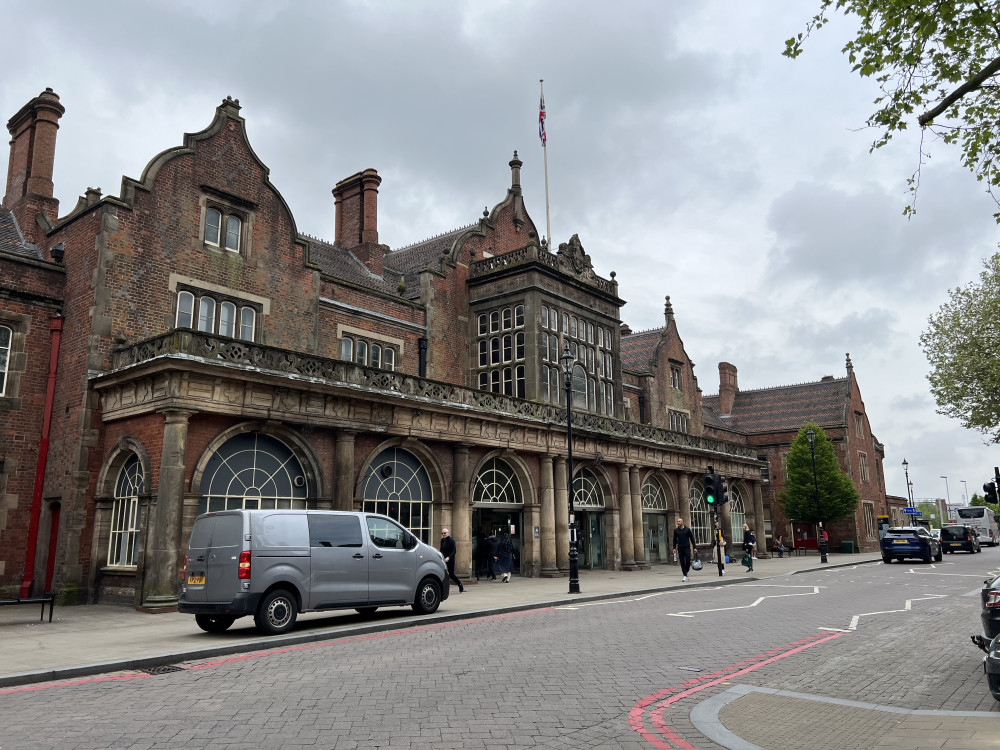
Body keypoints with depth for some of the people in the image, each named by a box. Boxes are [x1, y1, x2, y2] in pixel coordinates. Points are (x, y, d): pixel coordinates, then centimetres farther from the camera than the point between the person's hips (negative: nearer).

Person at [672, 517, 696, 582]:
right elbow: (675, 539, 11)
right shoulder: (676, 530, 6)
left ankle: (687, 571, 16)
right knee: (682, 562, 1)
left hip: (687, 548, -2)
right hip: (680, 548, 2)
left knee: (688, 561, -9)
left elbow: (692, 538, 3)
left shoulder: (687, 529, 0)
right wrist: (674, 548, 4)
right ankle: (685, 575, 6)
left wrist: (694, 547, -2)